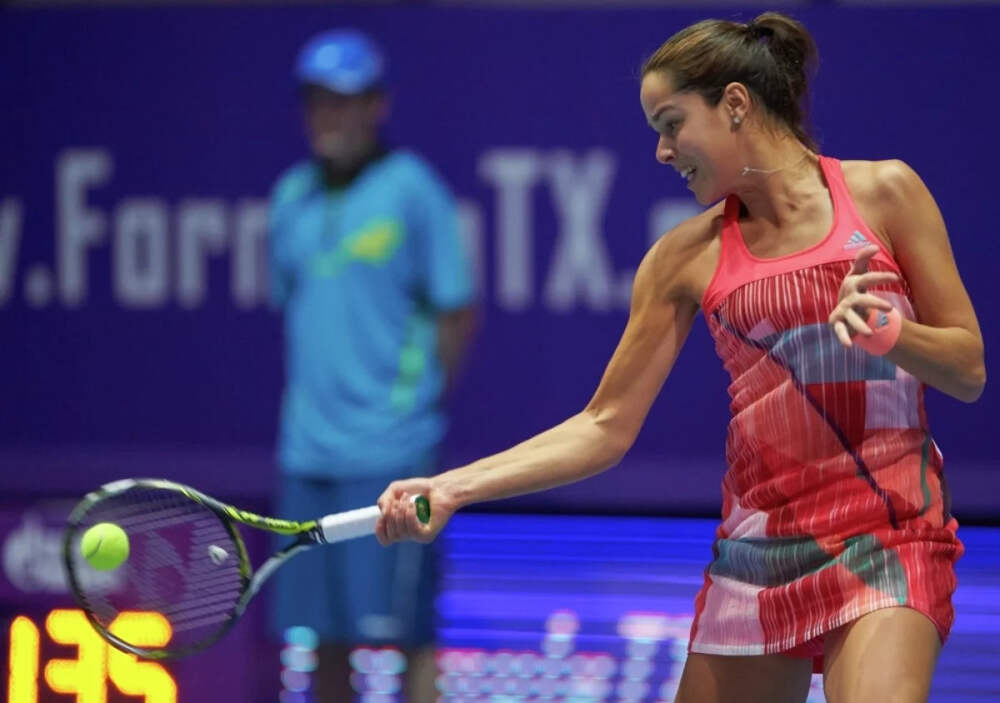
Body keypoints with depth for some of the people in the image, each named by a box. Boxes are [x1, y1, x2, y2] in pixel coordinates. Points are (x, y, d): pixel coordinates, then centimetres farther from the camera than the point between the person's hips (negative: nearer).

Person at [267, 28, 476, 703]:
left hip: (391, 450, -6)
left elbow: (457, 314, -5)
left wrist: (413, 396, -4)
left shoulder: (412, 192, -6)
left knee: (402, 631, -5)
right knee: (321, 634, 8)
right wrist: (313, 403, 10)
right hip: (308, 447, 6)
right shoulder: (292, 198, 11)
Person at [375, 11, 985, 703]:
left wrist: (888, 332, -17)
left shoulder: (883, 193, 0)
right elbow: (606, 427, 7)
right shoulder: (687, 256, 7)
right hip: (757, 543, 4)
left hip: (887, 540, -4)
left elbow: (969, 373, 3)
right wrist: (451, 488, -2)